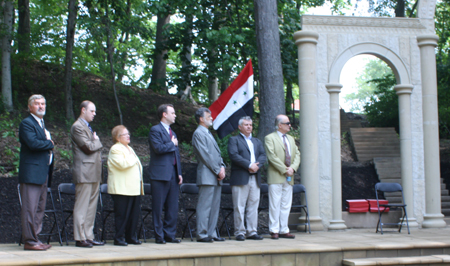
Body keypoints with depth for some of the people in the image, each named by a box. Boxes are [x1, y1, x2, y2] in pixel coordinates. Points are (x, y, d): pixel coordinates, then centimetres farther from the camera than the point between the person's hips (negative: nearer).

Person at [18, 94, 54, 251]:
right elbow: (32, 143, -21)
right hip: (31, 172, -9)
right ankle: (29, 241, -5)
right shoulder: (26, 123, -7)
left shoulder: (42, 124, 23)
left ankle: (34, 239, 15)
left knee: (40, 208, 10)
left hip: (42, 173, 9)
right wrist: (50, 144, -7)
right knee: (30, 208, -8)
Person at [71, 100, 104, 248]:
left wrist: (95, 142, 3)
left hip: (94, 173, 10)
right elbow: (89, 147, -16)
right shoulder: (77, 127, -9)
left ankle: (89, 236, 14)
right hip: (84, 173, -9)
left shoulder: (88, 127, 23)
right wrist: (97, 141, 1)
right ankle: (80, 238, -3)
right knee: (81, 206, -6)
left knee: (92, 205, 10)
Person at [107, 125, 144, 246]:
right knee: (122, 215, -6)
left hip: (134, 189, 9)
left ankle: (132, 237, 17)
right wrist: (133, 158, -7)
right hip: (122, 189, -9)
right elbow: (122, 164, -23)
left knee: (135, 214, 8)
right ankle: (119, 238, 1)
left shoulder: (129, 149, 23)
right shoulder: (115, 149, -7)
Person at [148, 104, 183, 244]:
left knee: (173, 208, 7)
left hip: (173, 174, 8)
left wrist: (179, 173, 13)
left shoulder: (172, 132, 21)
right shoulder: (155, 130, -5)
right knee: (158, 207, -2)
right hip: (160, 174, -8)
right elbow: (158, 148, -21)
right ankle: (159, 236, 3)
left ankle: (169, 234, 14)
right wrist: (172, 144, -5)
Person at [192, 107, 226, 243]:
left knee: (215, 207, 9)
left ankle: (211, 233, 14)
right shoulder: (198, 133, -6)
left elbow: (217, 153, 20)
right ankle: (202, 235, -4)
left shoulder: (208, 133, 22)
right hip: (207, 176, -9)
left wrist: (222, 167, 3)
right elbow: (205, 155, -13)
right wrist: (217, 171, -12)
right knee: (204, 206, -7)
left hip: (216, 177, 9)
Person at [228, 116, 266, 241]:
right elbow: (233, 155, -11)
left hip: (255, 178, 5)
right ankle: (240, 232, 0)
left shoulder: (257, 141, 23)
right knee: (239, 207, -4)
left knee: (253, 206, 5)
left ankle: (252, 232, 10)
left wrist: (257, 165, -11)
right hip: (240, 178, -5)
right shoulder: (234, 140, 5)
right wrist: (249, 165, -16)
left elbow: (263, 156, 10)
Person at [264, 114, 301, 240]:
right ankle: (274, 230, 1)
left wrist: (292, 168, -5)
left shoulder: (291, 139, 20)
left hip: (289, 178, 6)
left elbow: (297, 154, 13)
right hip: (276, 177, -6)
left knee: (286, 205, 7)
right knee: (275, 205, -4)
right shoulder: (270, 138, -2)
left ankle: (284, 230, 11)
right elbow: (272, 157, -12)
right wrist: (285, 170, -14)